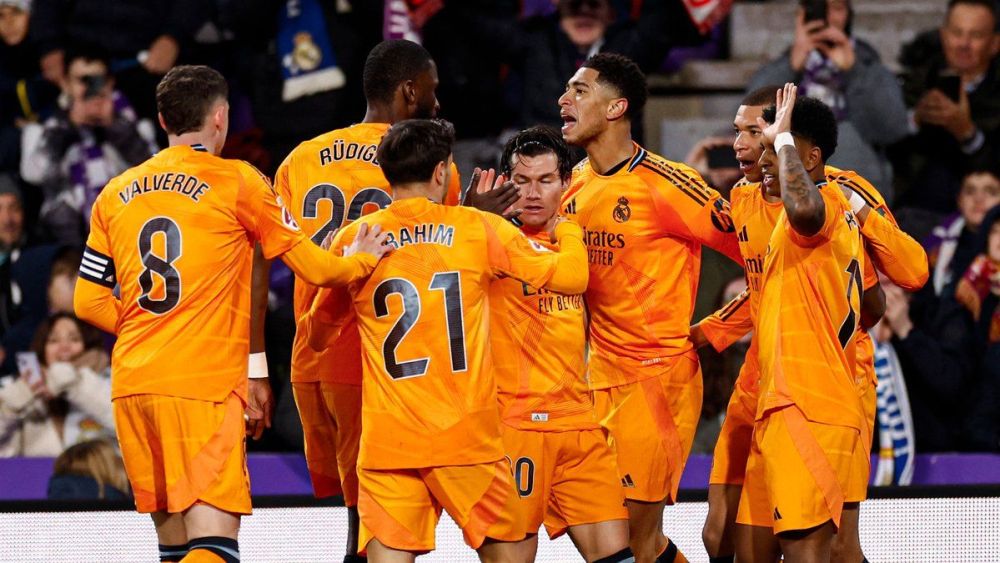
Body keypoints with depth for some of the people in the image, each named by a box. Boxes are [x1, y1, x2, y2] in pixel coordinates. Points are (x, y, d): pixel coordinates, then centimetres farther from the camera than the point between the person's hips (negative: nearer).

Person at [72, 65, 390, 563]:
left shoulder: (116, 194, 13)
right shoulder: (237, 181, -1)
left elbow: (89, 303, 13)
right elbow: (314, 268, 3)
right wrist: (361, 260, 23)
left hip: (131, 385, 6)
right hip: (204, 385, -6)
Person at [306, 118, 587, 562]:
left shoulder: (354, 239, 5)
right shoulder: (479, 229, 0)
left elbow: (319, 326, 20)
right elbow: (570, 275, 4)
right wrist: (567, 230, 25)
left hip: (387, 438, 1)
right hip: (468, 434, -1)